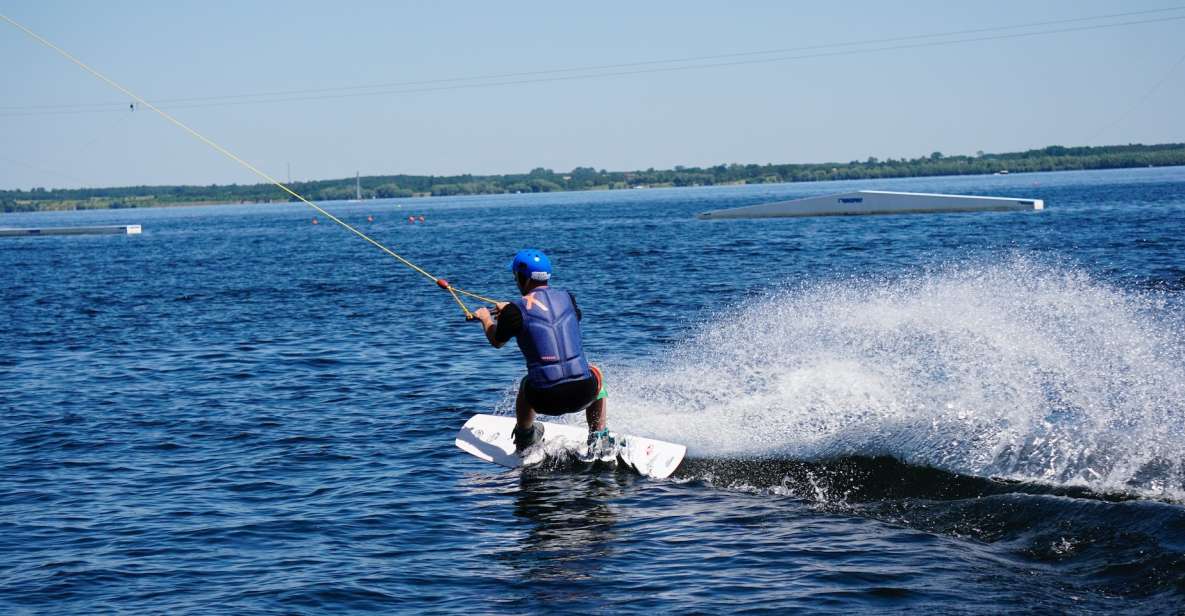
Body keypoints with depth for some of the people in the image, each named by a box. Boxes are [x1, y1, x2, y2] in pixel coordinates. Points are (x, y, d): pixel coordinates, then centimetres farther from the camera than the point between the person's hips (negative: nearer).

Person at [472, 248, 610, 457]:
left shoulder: (515, 311, -3)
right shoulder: (567, 298, 9)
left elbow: (496, 341, 16)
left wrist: (486, 318, 37)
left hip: (546, 400, -2)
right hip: (583, 393, 2)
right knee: (594, 373, 37)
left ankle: (524, 440, 49)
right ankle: (599, 441, 31)